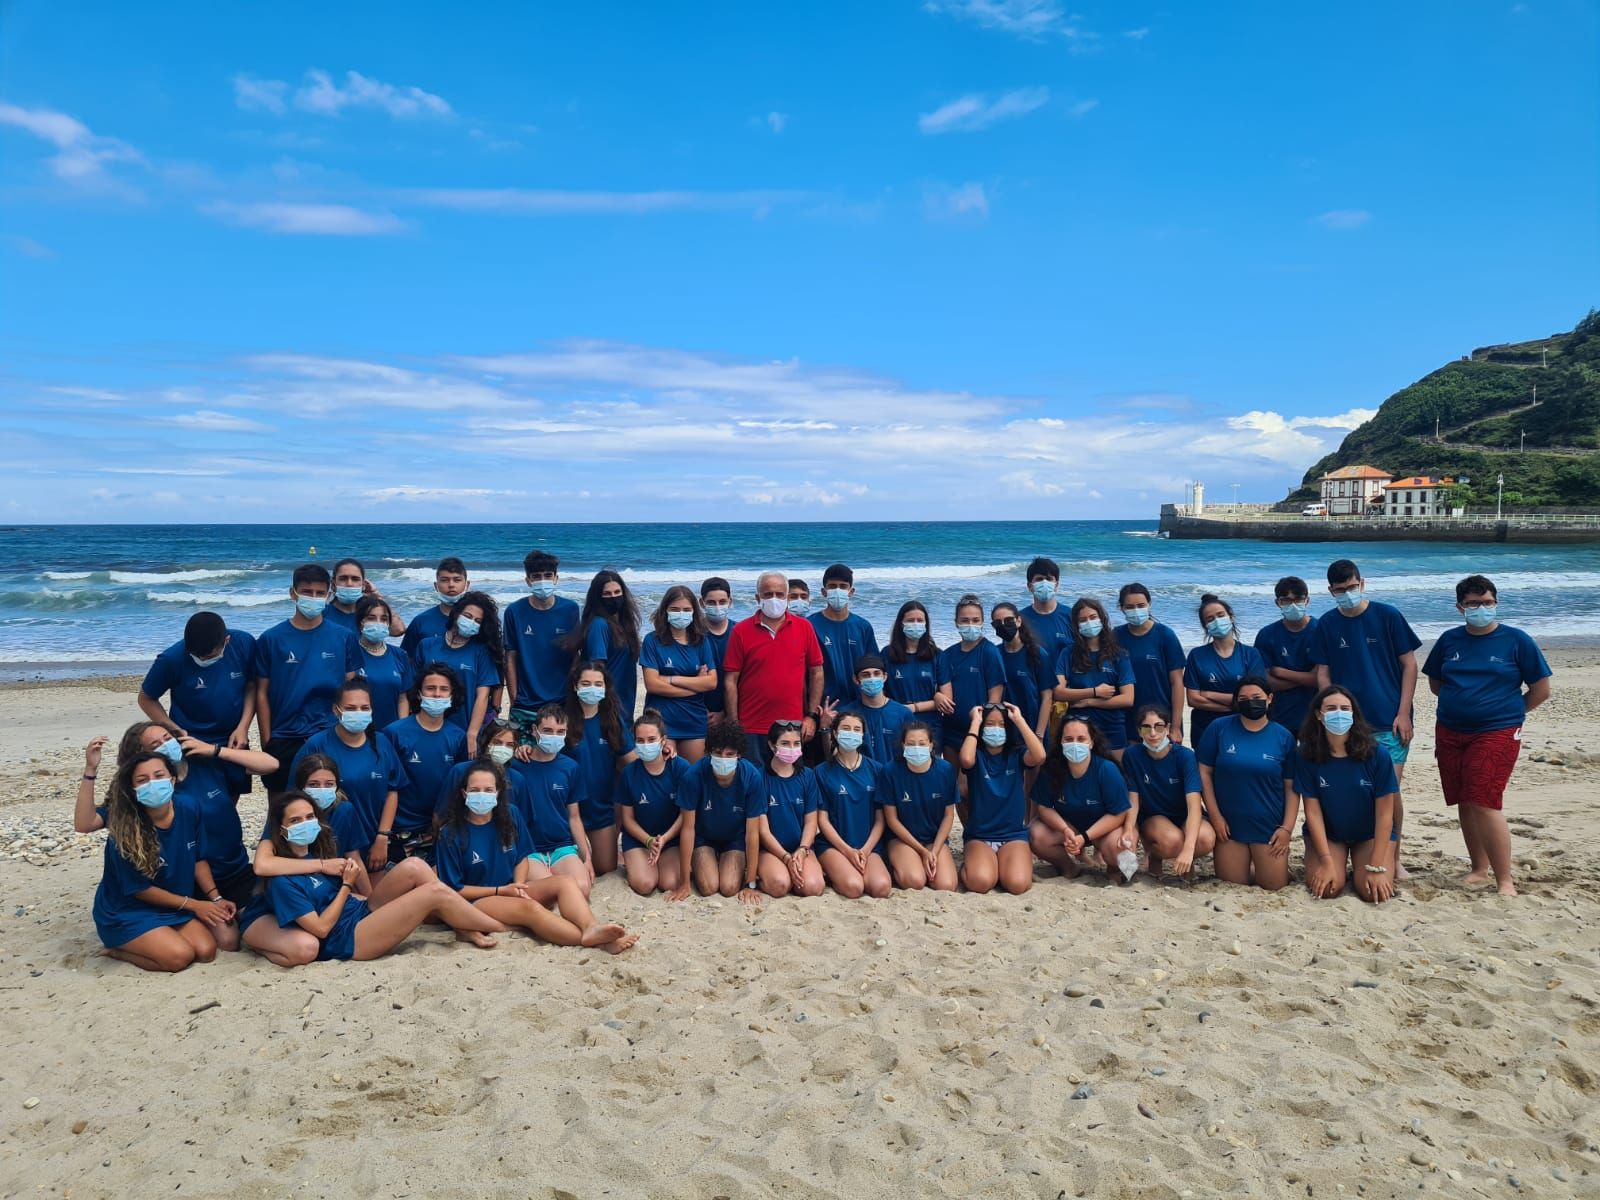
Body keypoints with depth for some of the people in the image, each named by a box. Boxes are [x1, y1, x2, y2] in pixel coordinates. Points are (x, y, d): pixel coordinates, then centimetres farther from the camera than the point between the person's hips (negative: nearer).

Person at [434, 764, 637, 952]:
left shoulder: (510, 814, 1)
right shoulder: (451, 834, -12)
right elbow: (454, 888, -8)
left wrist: (519, 886, -9)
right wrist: (501, 891, -14)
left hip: (511, 890, 6)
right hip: (478, 900, -5)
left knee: (563, 882, -22)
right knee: (531, 908, -34)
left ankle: (592, 928, -51)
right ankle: (594, 941, -51)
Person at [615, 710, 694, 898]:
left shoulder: (681, 767, -14)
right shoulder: (629, 772, -11)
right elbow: (627, 818, -2)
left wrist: (664, 839, -21)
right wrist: (649, 841, -16)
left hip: (672, 836, 0)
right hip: (638, 837, 1)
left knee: (670, 884, -22)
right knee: (645, 884, -23)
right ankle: (633, 865, 11)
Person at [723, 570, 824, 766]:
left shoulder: (804, 627, 4)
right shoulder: (741, 631, 0)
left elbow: (816, 673, 8)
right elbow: (730, 680, -1)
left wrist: (812, 715, 2)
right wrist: (734, 724, -5)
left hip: (793, 727, 1)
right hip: (751, 728, -1)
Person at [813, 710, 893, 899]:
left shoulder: (875, 769, 8)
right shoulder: (823, 772, 2)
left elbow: (880, 818, 6)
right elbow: (822, 819, -1)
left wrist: (865, 850, -9)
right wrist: (848, 851, -11)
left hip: (869, 846, 2)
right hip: (833, 845, -2)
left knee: (881, 887, -27)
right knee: (853, 887, -30)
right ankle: (831, 871, 0)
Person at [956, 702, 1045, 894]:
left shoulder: (1016, 755, 3)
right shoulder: (977, 755, 0)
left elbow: (1039, 756, -20)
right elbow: (966, 760, -26)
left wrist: (1019, 719, -13)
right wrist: (975, 722, -15)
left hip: (1014, 835, 1)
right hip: (978, 836, -1)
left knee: (1017, 884, -27)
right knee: (980, 882, -29)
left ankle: (1013, 861, 8)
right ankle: (970, 862, 6)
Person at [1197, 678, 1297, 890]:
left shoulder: (1283, 737, -2)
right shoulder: (1219, 728, -5)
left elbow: (1291, 787, 0)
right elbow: (1204, 772, -2)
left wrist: (1287, 827, -6)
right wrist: (1215, 815, -7)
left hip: (1270, 825, 0)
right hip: (1229, 823, 0)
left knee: (1274, 885, 2)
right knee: (1231, 884, 6)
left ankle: (1258, 866, 34)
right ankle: (1246, 865, 38)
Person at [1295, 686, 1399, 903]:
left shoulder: (1377, 755, -17)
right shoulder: (1306, 756, -16)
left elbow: (1384, 813, -15)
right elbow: (1313, 811, -12)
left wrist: (1376, 868, -19)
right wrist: (1327, 862, -18)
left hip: (1370, 834, 0)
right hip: (1326, 833, 0)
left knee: (1373, 892, -22)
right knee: (1327, 888, -23)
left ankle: (1359, 867, 13)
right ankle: (1340, 866, 13)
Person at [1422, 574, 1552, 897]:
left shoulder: (1516, 640, -2)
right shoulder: (1449, 640, 7)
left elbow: (1541, 690, 3)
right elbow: (1435, 683, 18)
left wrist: (1510, 713, 6)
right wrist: (1463, 703, 8)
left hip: (1497, 734, -4)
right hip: (1450, 733, 5)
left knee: (1484, 804, -14)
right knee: (1464, 804, 9)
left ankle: (1505, 881, -5)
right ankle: (1479, 870, 24)